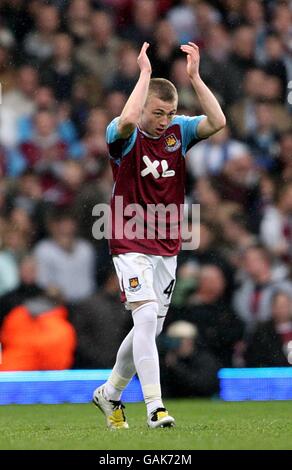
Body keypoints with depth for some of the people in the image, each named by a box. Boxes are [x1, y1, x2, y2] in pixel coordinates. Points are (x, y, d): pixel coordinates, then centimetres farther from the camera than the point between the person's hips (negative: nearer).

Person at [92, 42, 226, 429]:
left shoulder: (179, 131, 3)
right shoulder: (124, 135, -10)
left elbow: (217, 122, -14)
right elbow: (127, 120, -35)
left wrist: (195, 77, -20)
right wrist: (145, 72, -27)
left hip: (167, 247, 6)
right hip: (131, 244, -6)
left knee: (152, 327, 11)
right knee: (146, 316, -21)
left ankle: (110, 393, 31)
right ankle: (155, 407, -22)